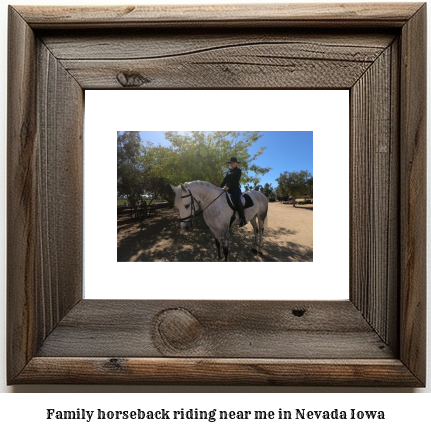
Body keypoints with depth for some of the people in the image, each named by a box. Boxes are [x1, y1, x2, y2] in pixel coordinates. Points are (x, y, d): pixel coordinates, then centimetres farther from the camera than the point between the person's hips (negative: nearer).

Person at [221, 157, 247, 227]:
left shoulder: (238, 170, 0)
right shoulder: (229, 170, 18)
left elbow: (236, 181, -12)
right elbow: (225, 179, 15)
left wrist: (229, 186, -23)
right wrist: (220, 186, 0)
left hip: (235, 188, -7)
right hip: (228, 189, 7)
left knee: (237, 201, -26)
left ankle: (243, 219, -24)